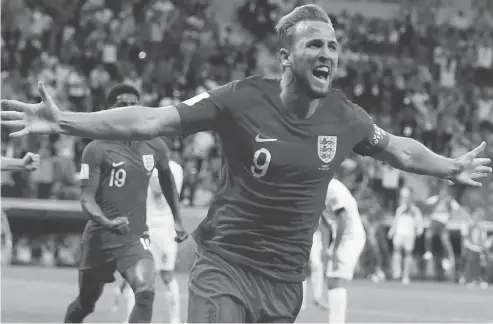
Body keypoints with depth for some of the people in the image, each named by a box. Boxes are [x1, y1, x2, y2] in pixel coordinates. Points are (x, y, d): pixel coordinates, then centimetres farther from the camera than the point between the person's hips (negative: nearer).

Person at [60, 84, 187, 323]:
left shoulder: (155, 146, 3)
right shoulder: (96, 150, -10)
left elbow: (166, 177, 25)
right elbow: (86, 198, -15)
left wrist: (177, 218, 28)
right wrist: (108, 222, -34)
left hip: (135, 236, 2)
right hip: (99, 237, -2)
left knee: (145, 292, -24)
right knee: (85, 303, 13)